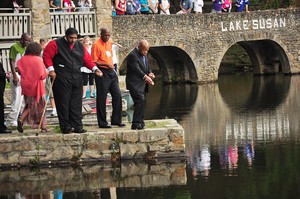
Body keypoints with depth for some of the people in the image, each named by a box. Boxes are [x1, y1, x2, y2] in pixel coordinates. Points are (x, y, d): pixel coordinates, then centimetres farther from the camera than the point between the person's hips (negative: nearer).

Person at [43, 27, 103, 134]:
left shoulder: (80, 46, 13)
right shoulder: (56, 44, -3)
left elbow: (87, 59, 16)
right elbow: (46, 56, -5)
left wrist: (95, 68, 1)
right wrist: (51, 69, -14)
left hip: (77, 79, 5)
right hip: (61, 80, -5)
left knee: (76, 104, 5)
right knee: (63, 103, -3)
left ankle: (77, 126, 10)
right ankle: (65, 127, 3)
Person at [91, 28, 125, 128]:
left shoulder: (109, 43, 12)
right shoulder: (96, 45, -12)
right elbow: (94, 62, -15)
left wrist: (112, 66, 16)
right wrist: (106, 64, -23)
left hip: (111, 72, 8)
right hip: (102, 73, -8)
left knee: (117, 95, 6)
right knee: (102, 98, -2)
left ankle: (116, 120, 14)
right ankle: (102, 123, 5)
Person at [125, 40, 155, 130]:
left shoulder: (143, 55, 15)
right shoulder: (133, 55, -16)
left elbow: (146, 67, 18)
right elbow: (136, 69, -27)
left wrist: (150, 73, -5)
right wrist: (145, 77, -41)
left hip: (142, 84, 10)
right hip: (134, 84, -10)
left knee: (142, 102, 10)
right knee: (140, 100, -20)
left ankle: (140, 123, 17)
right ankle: (136, 123, -21)